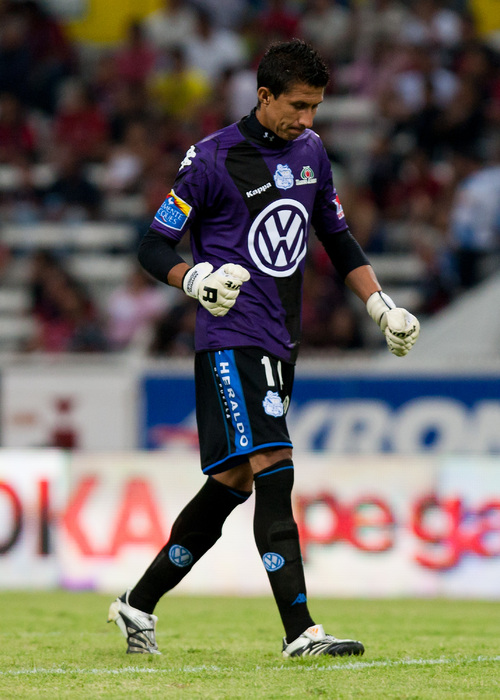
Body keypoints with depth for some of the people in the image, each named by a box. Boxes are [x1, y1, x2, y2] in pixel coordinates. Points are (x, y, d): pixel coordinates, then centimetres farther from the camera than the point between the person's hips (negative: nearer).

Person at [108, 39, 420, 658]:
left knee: (231, 484, 9)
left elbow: (337, 237, 24)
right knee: (272, 468, -18)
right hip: (231, 339, -8)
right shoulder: (213, 159, -9)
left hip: (281, 345, 8)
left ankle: (139, 603, 21)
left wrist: (381, 306, 14)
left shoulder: (310, 152, 11)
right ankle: (300, 633, -21)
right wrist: (195, 280, -24)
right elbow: (154, 246, -5)